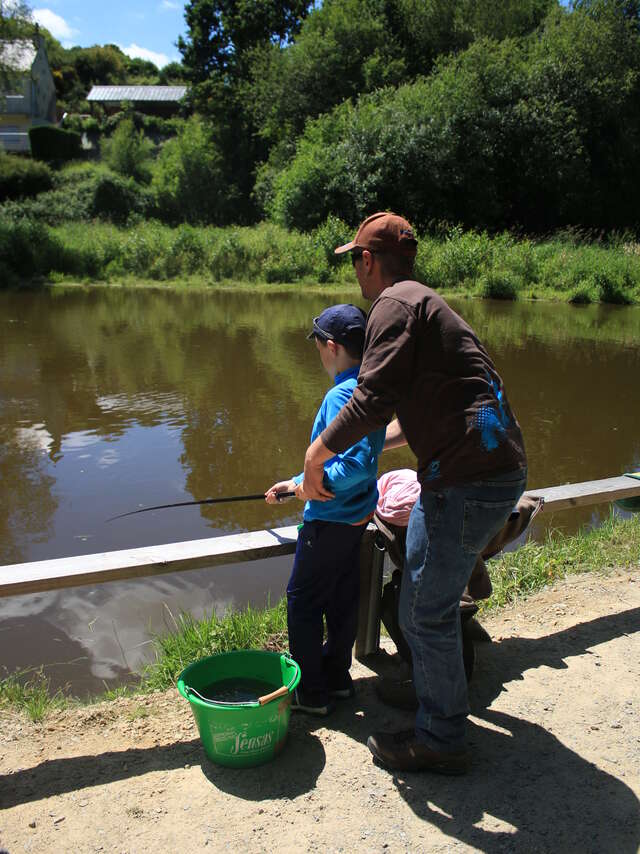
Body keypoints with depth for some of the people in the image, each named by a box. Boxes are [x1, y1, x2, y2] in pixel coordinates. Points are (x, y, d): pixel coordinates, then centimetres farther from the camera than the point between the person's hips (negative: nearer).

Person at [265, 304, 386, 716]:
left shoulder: (341, 395, -23)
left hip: (331, 519, -9)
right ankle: (337, 676, 32)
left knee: (303, 601, 5)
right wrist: (297, 482, 19)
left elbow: (358, 462, -32)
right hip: (357, 513, 9)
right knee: (343, 598, 18)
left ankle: (311, 693, 15)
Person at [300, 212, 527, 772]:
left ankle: (440, 741, 18)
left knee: (426, 612, 2)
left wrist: (317, 453, -7)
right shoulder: (426, 302, 23)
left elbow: (374, 398, -21)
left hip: (468, 478, -10)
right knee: (435, 598, 24)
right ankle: (444, 707, 43)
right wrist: (355, 449, 35)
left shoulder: (396, 303, -8)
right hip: (498, 471, 10)